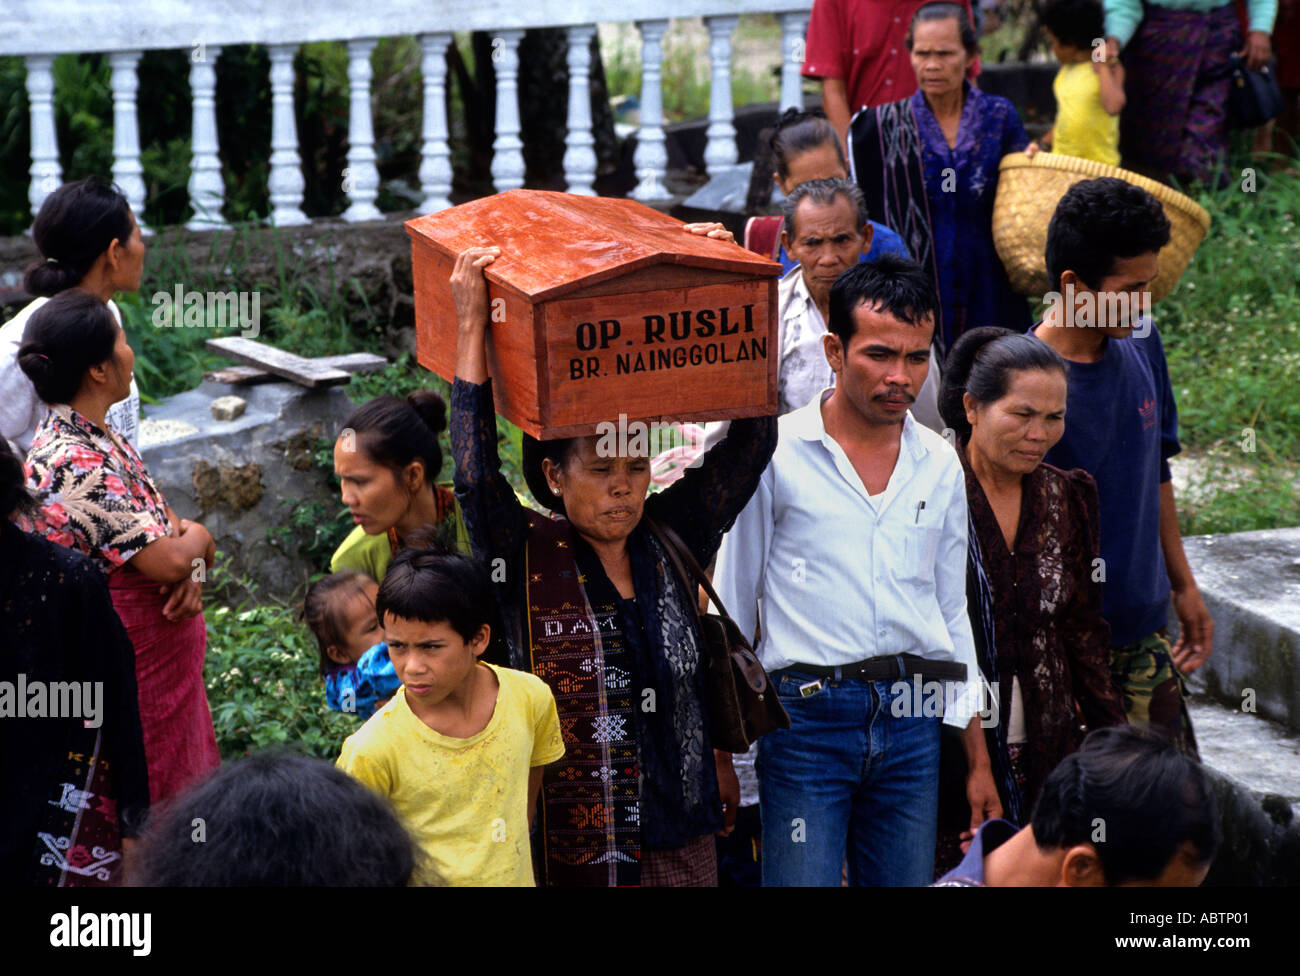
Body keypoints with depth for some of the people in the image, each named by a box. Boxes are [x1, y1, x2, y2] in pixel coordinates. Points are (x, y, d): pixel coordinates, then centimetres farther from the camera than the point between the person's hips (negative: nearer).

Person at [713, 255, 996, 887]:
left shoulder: (940, 467, 11)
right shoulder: (775, 454, -2)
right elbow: (732, 605, 3)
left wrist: (978, 761, 15)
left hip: (912, 720, 4)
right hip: (808, 714, -4)